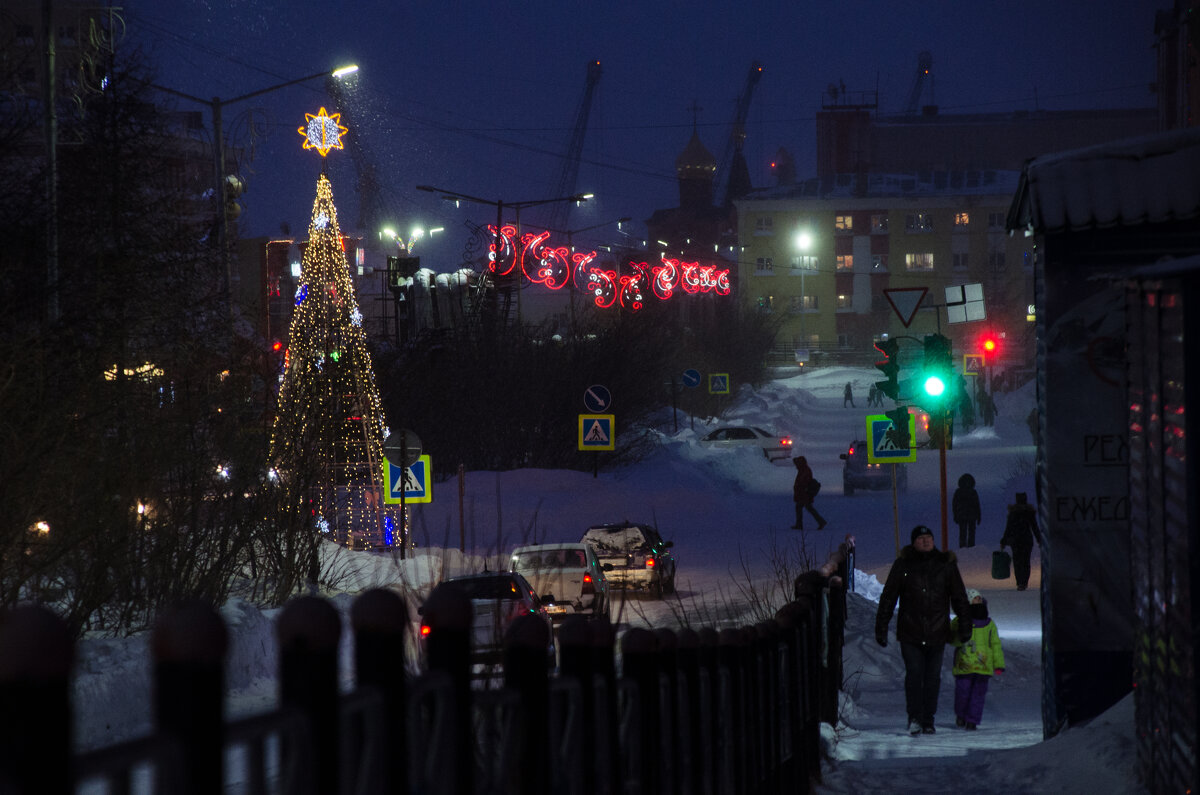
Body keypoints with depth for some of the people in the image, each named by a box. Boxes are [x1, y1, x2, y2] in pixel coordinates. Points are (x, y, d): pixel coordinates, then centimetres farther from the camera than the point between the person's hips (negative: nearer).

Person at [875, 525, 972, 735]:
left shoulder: (946, 565, 6)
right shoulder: (903, 565, 3)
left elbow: (959, 597, 13)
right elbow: (888, 598, 6)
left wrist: (965, 624, 8)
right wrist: (881, 628, 2)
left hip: (937, 633, 2)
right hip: (910, 632, -2)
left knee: (932, 678, 5)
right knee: (914, 674, -10)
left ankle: (928, 721, 13)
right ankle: (914, 718, -5)